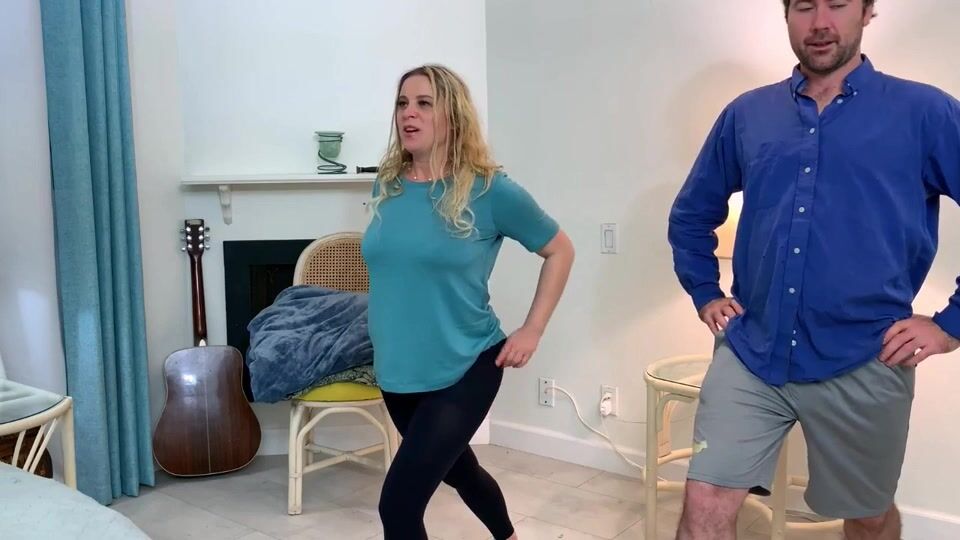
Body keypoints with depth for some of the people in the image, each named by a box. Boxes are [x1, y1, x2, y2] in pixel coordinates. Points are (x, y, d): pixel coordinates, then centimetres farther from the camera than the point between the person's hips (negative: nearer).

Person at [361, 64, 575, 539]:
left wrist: (532, 331, -7)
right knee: (458, 469, 26)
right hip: (397, 370, 6)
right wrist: (390, 323, 13)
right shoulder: (387, 185, 1)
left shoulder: (489, 190, -14)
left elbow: (560, 251, -3)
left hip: (464, 370, -6)